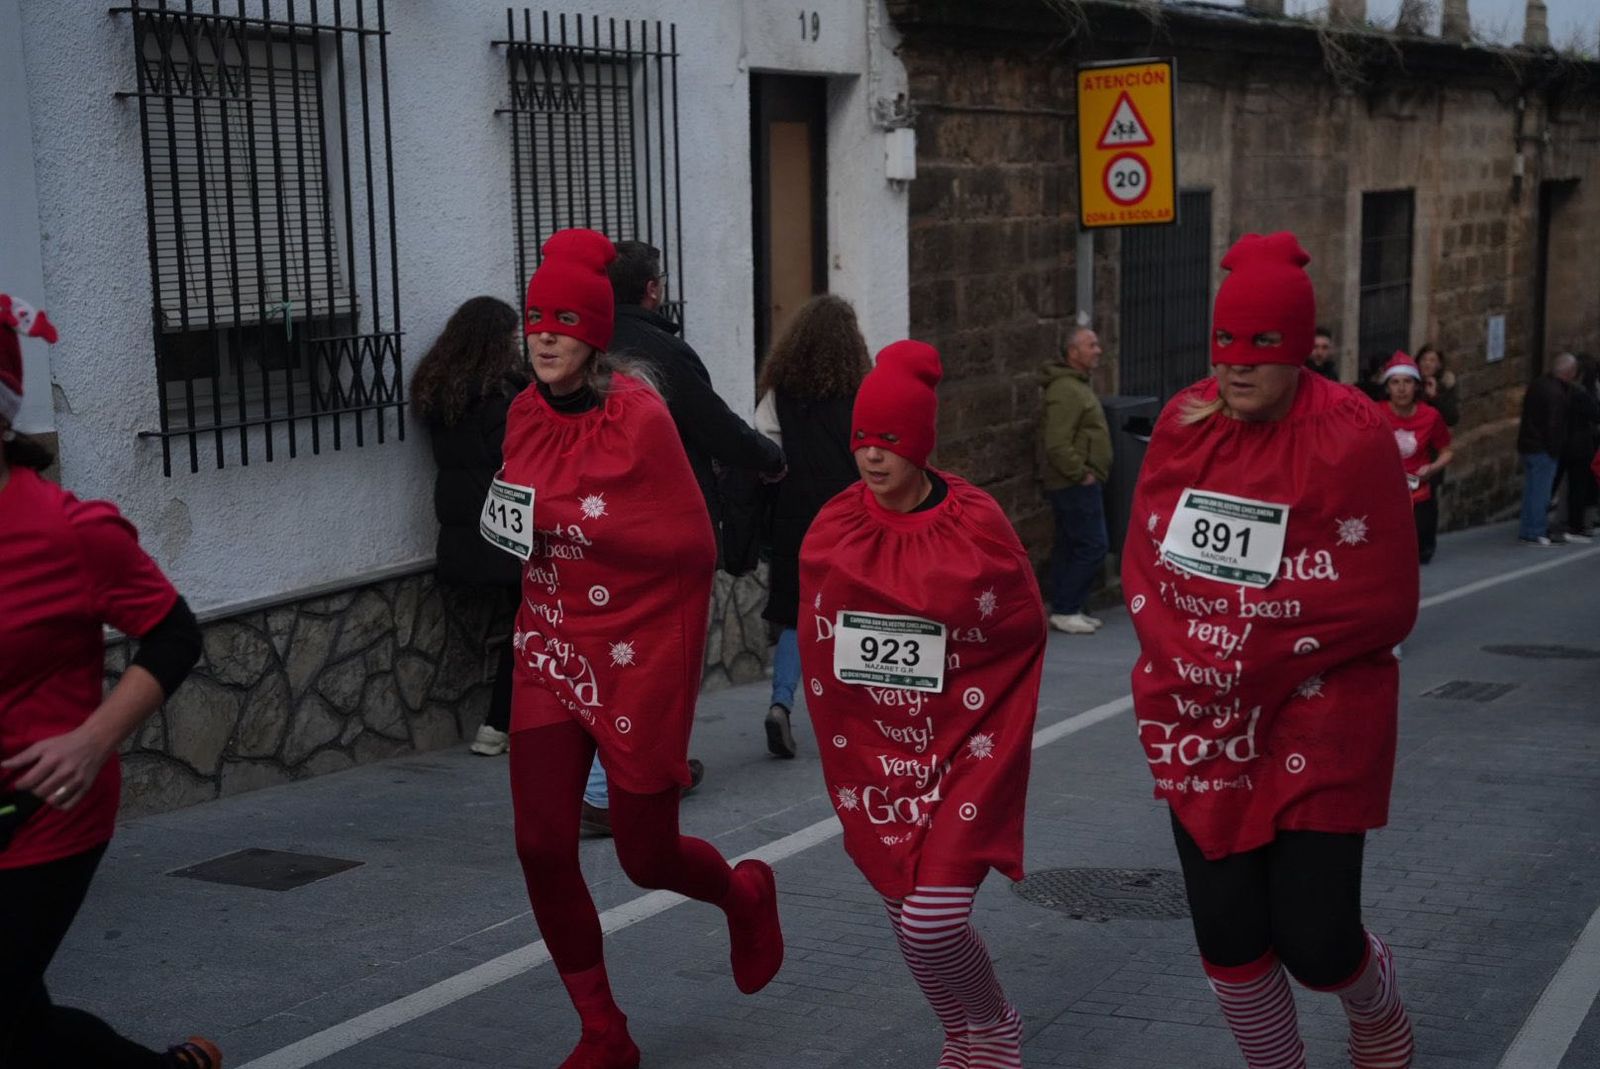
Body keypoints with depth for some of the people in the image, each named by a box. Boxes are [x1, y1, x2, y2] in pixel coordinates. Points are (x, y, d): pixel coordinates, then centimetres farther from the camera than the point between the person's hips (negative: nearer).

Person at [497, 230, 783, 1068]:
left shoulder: (639, 415, -16)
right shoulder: (527, 414, 3)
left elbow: (693, 545, -19)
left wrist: (566, 517, -22)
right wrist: (519, 526, -1)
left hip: (639, 653, -5)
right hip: (551, 650, 5)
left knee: (647, 857, 6)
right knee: (542, 846, -2)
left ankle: (746, 896, 42)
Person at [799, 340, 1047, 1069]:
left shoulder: (978, 528, -13)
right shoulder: (831, 531, -4)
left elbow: (1025, 633, -2)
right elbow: (815, 648, 7)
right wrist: (845, 745, 7)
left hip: (962, 755, -4)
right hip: (872, 755, 4)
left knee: (932, 922, -12)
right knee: (907, 919, 12)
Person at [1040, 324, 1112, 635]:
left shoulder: (1077, 386, 17)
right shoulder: (1066, 391, -19)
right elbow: (1057, 444, -26)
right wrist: (1081, 474, -19)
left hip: (1077, 485, 11)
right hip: (1077, 485, -11)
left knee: (1069, 546, 13)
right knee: (1093, 545, -8)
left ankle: (1066, 609, 18)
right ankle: (1065, 611, -3)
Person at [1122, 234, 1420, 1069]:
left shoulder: (1352, 438, -14)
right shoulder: (1182, 425, 0)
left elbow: (1382, 605, -15)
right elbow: (1143, 563, 5)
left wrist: (1250, 662, -16)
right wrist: (1181, 658, -11)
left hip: (1318, 725, -4)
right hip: (1201, 724, 4)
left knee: (1313, 937, -1)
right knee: (1226, 931, 7)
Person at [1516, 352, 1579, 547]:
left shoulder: (1537, 384, 10)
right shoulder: (1556, 394, -19)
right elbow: (1554, 426, -21)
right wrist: (1555, 450, -12)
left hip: (1526, 445, 9)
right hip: (1542, 450, -9)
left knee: (1532, 490, 15)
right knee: (1540, 492, -3)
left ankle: (1527, 531, 20)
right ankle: (1534, 533, 1)